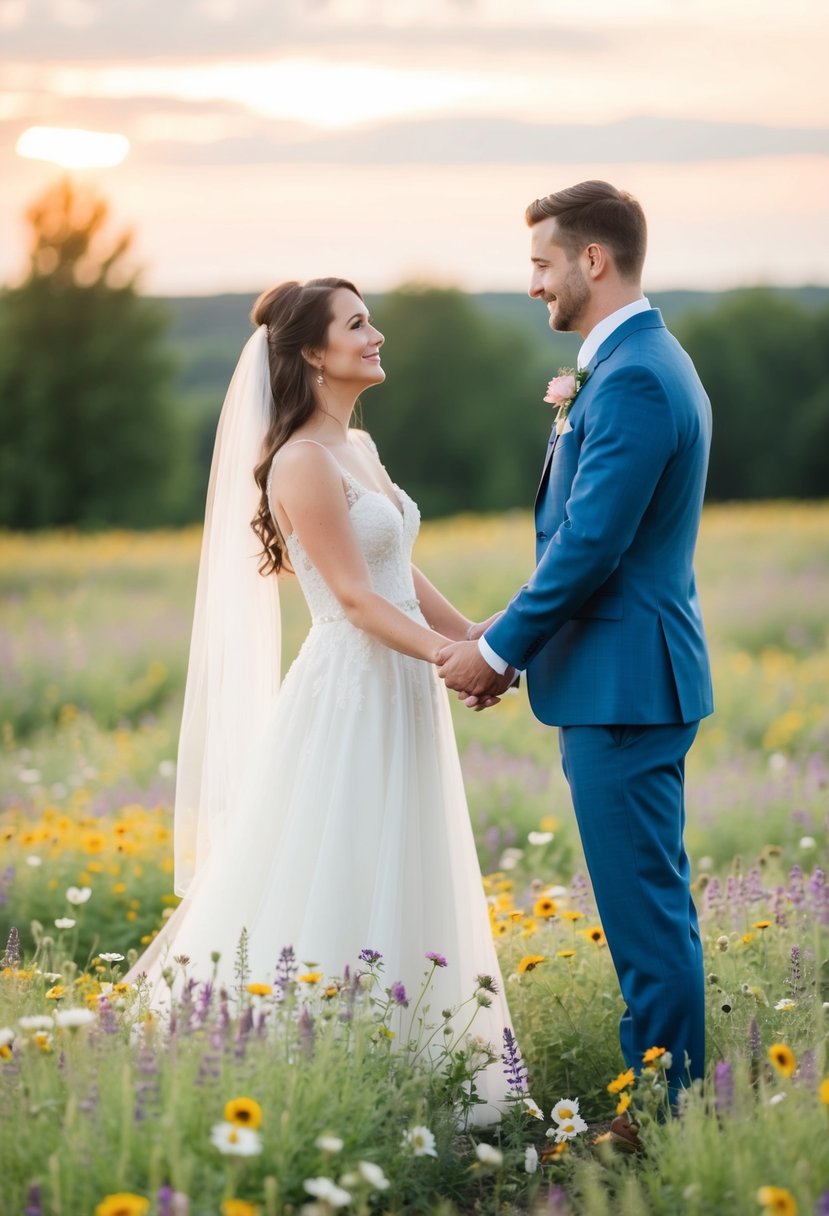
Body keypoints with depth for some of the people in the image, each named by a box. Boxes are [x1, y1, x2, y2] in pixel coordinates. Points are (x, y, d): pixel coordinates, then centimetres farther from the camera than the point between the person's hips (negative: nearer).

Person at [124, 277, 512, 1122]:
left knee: (398, 890, 12)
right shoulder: (304, 463, -15)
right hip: (350, 698, -9)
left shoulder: (359, 447, 13)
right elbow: (357, 597, -18)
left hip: (398, 700, 10)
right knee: (335, 896, -4)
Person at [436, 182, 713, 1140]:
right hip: (623, 680, 11)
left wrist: (499, 649, -11)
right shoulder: (647, 363, 16)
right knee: (650, 906, 15)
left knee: (646, 910, -5)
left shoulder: (633, 380, -18)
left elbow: (592, 544, -20)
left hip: (624, 684, -11)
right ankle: (667, 1103, 22)